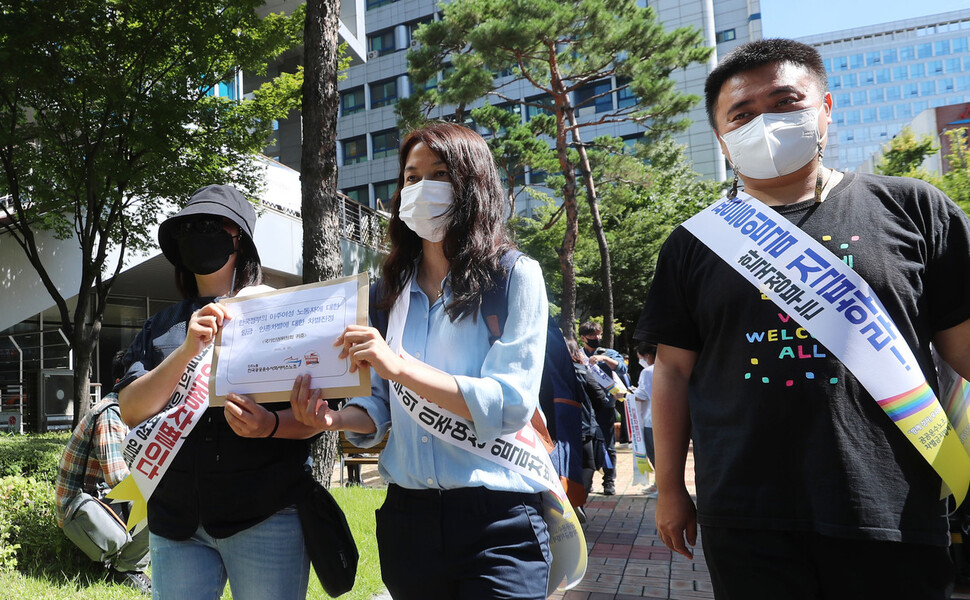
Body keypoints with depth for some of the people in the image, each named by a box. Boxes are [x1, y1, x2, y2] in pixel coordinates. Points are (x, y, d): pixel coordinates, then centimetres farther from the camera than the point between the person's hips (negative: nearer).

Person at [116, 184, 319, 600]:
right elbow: (132, 411, -1)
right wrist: (188, 350, -15)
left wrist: (270, 425, -22)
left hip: (267, 516, -3)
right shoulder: (161, 328, 12)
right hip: (177, 519, 3)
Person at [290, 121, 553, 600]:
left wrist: (399, 365, -24)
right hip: (407, 518, 5)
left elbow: (510, 406, -17)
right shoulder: (392, 291, 9)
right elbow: (380, 408, 9)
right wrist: (335, 418, -12)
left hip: (496, 522, -5)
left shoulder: (516, 277, -6)